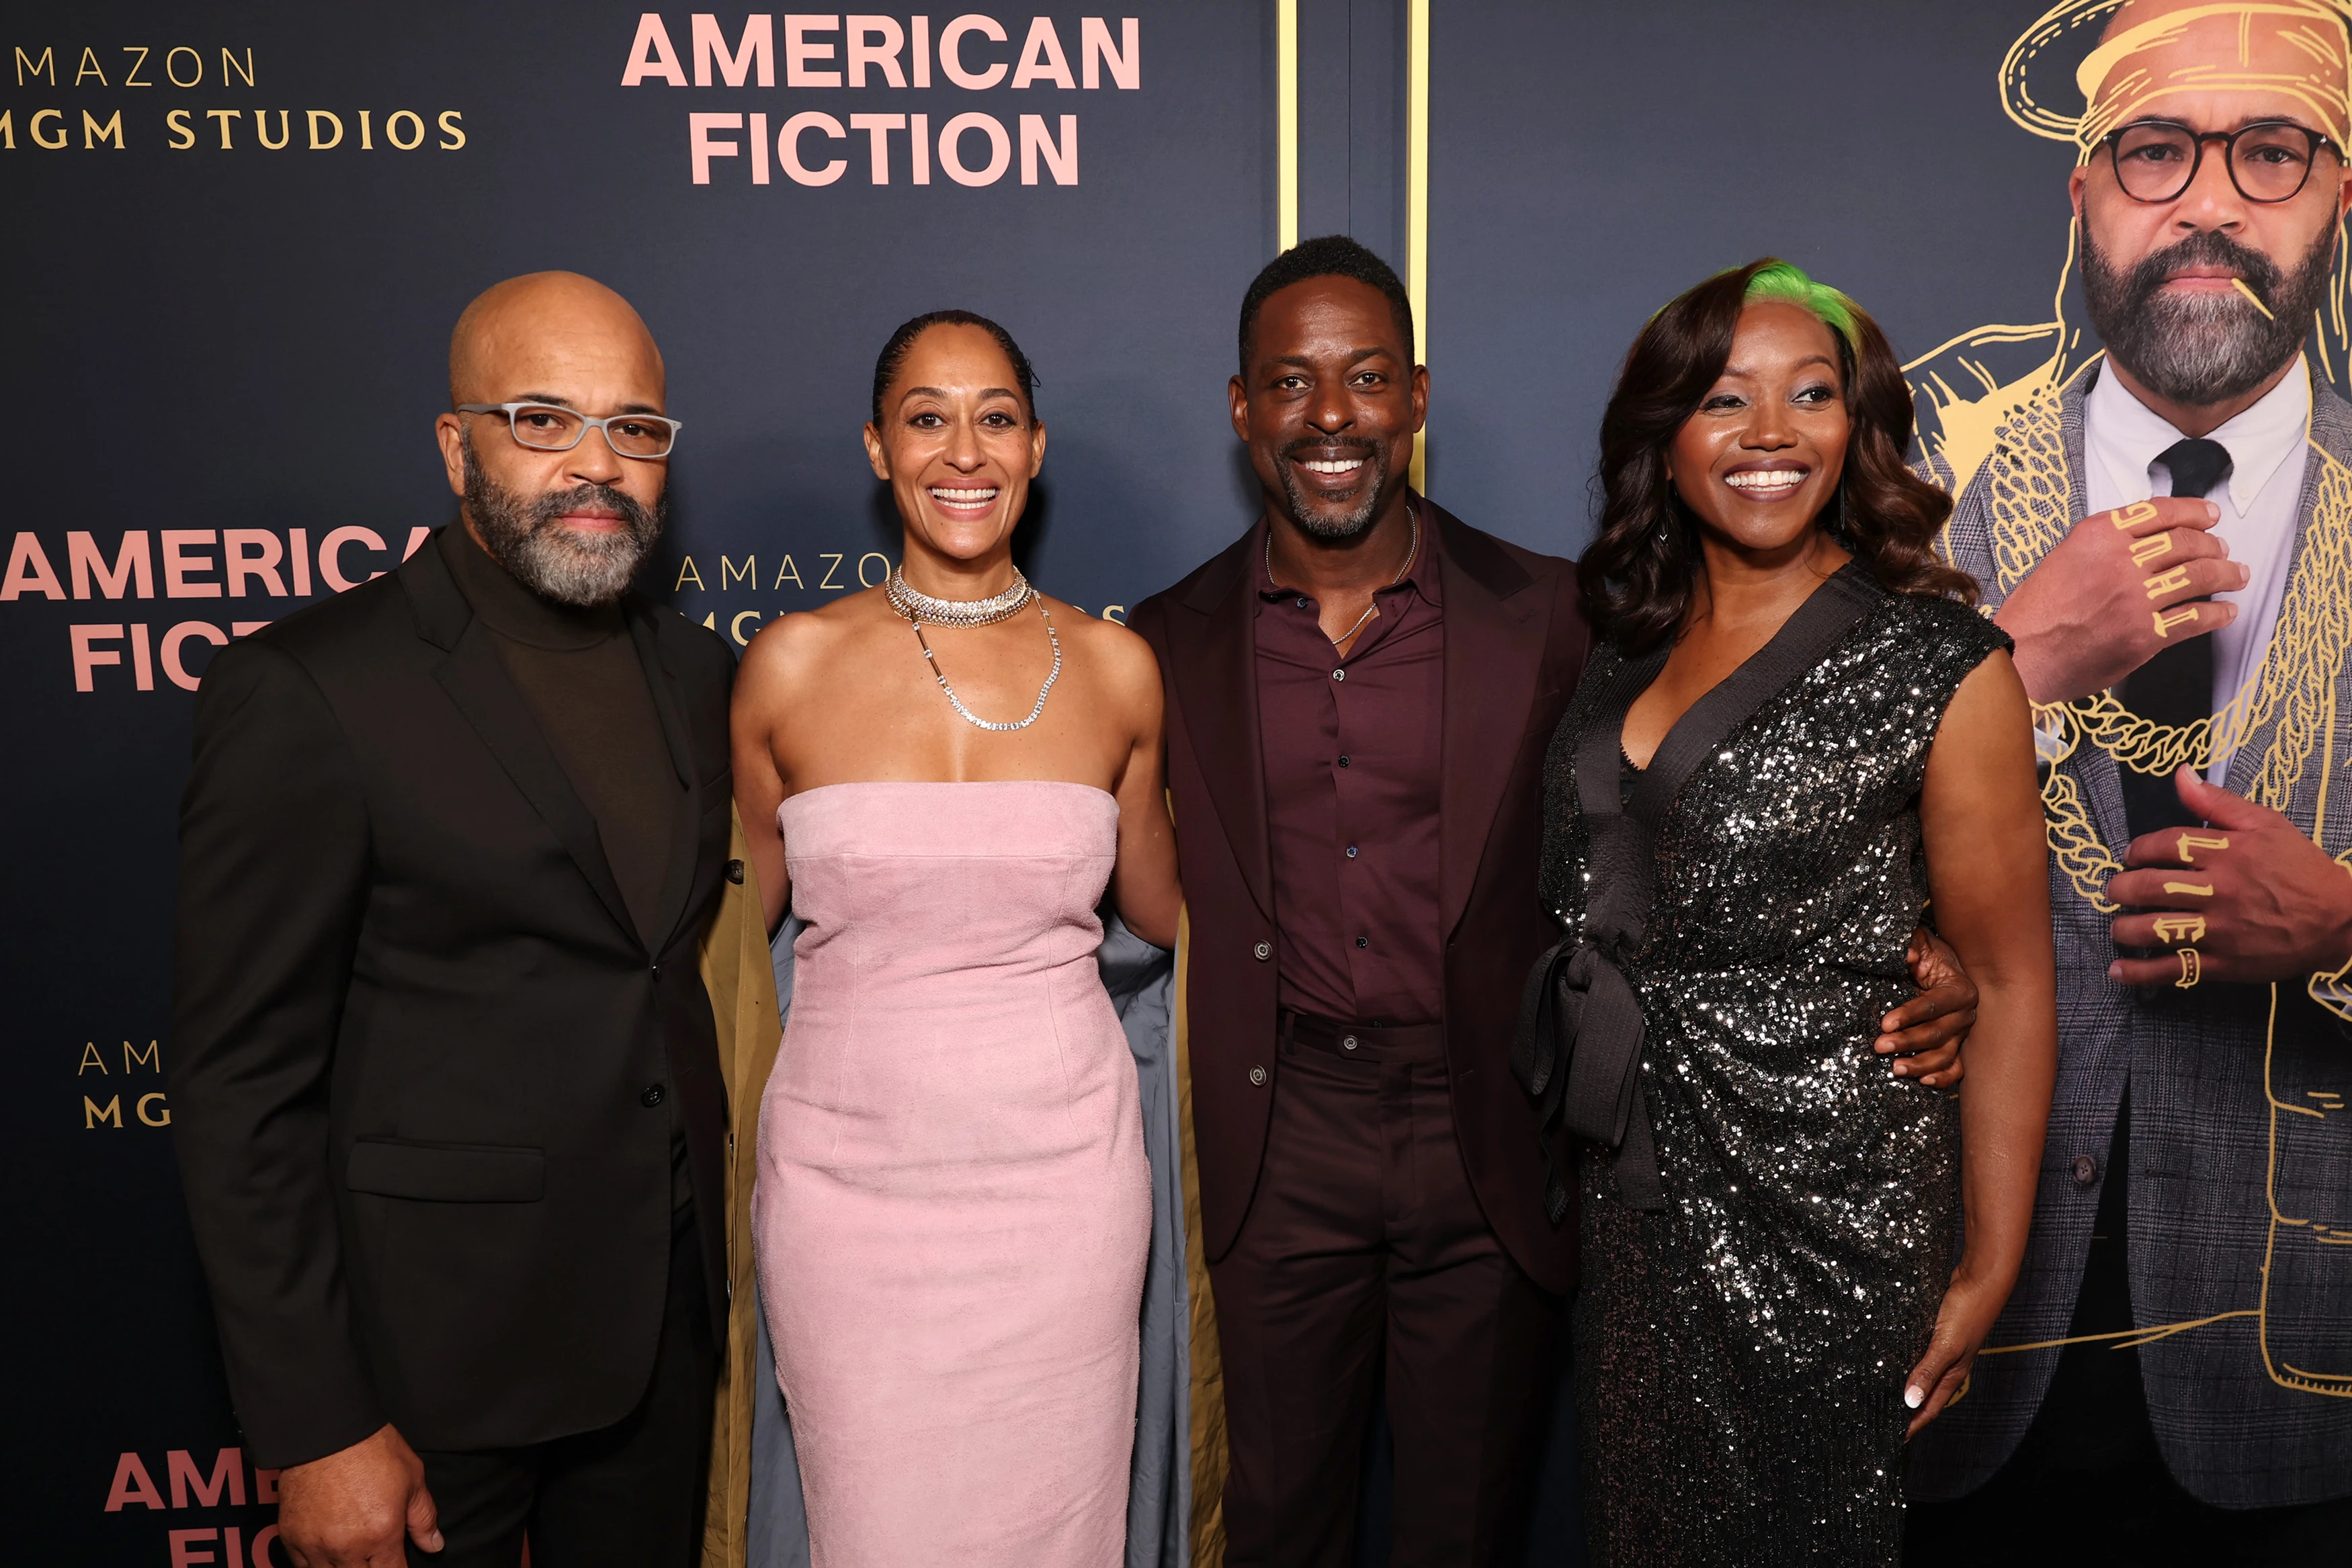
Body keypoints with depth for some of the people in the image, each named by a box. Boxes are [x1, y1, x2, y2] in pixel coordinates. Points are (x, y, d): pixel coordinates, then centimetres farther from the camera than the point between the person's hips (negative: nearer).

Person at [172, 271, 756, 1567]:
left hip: (664, 1314, 6)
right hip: (435, 1348, -5)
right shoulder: (303, 693, -15)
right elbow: (241, 1089, -14)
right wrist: (315, 1432, -14)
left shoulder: (693, 669, 4)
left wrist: (707, 1245, 9)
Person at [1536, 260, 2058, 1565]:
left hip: (1821, 1210, -5)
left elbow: (2011, 987, -10)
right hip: (1629, 1192, 5)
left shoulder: (1943, 668, -13)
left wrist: (1986, 1272, -10)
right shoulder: (1629, 640, 3)